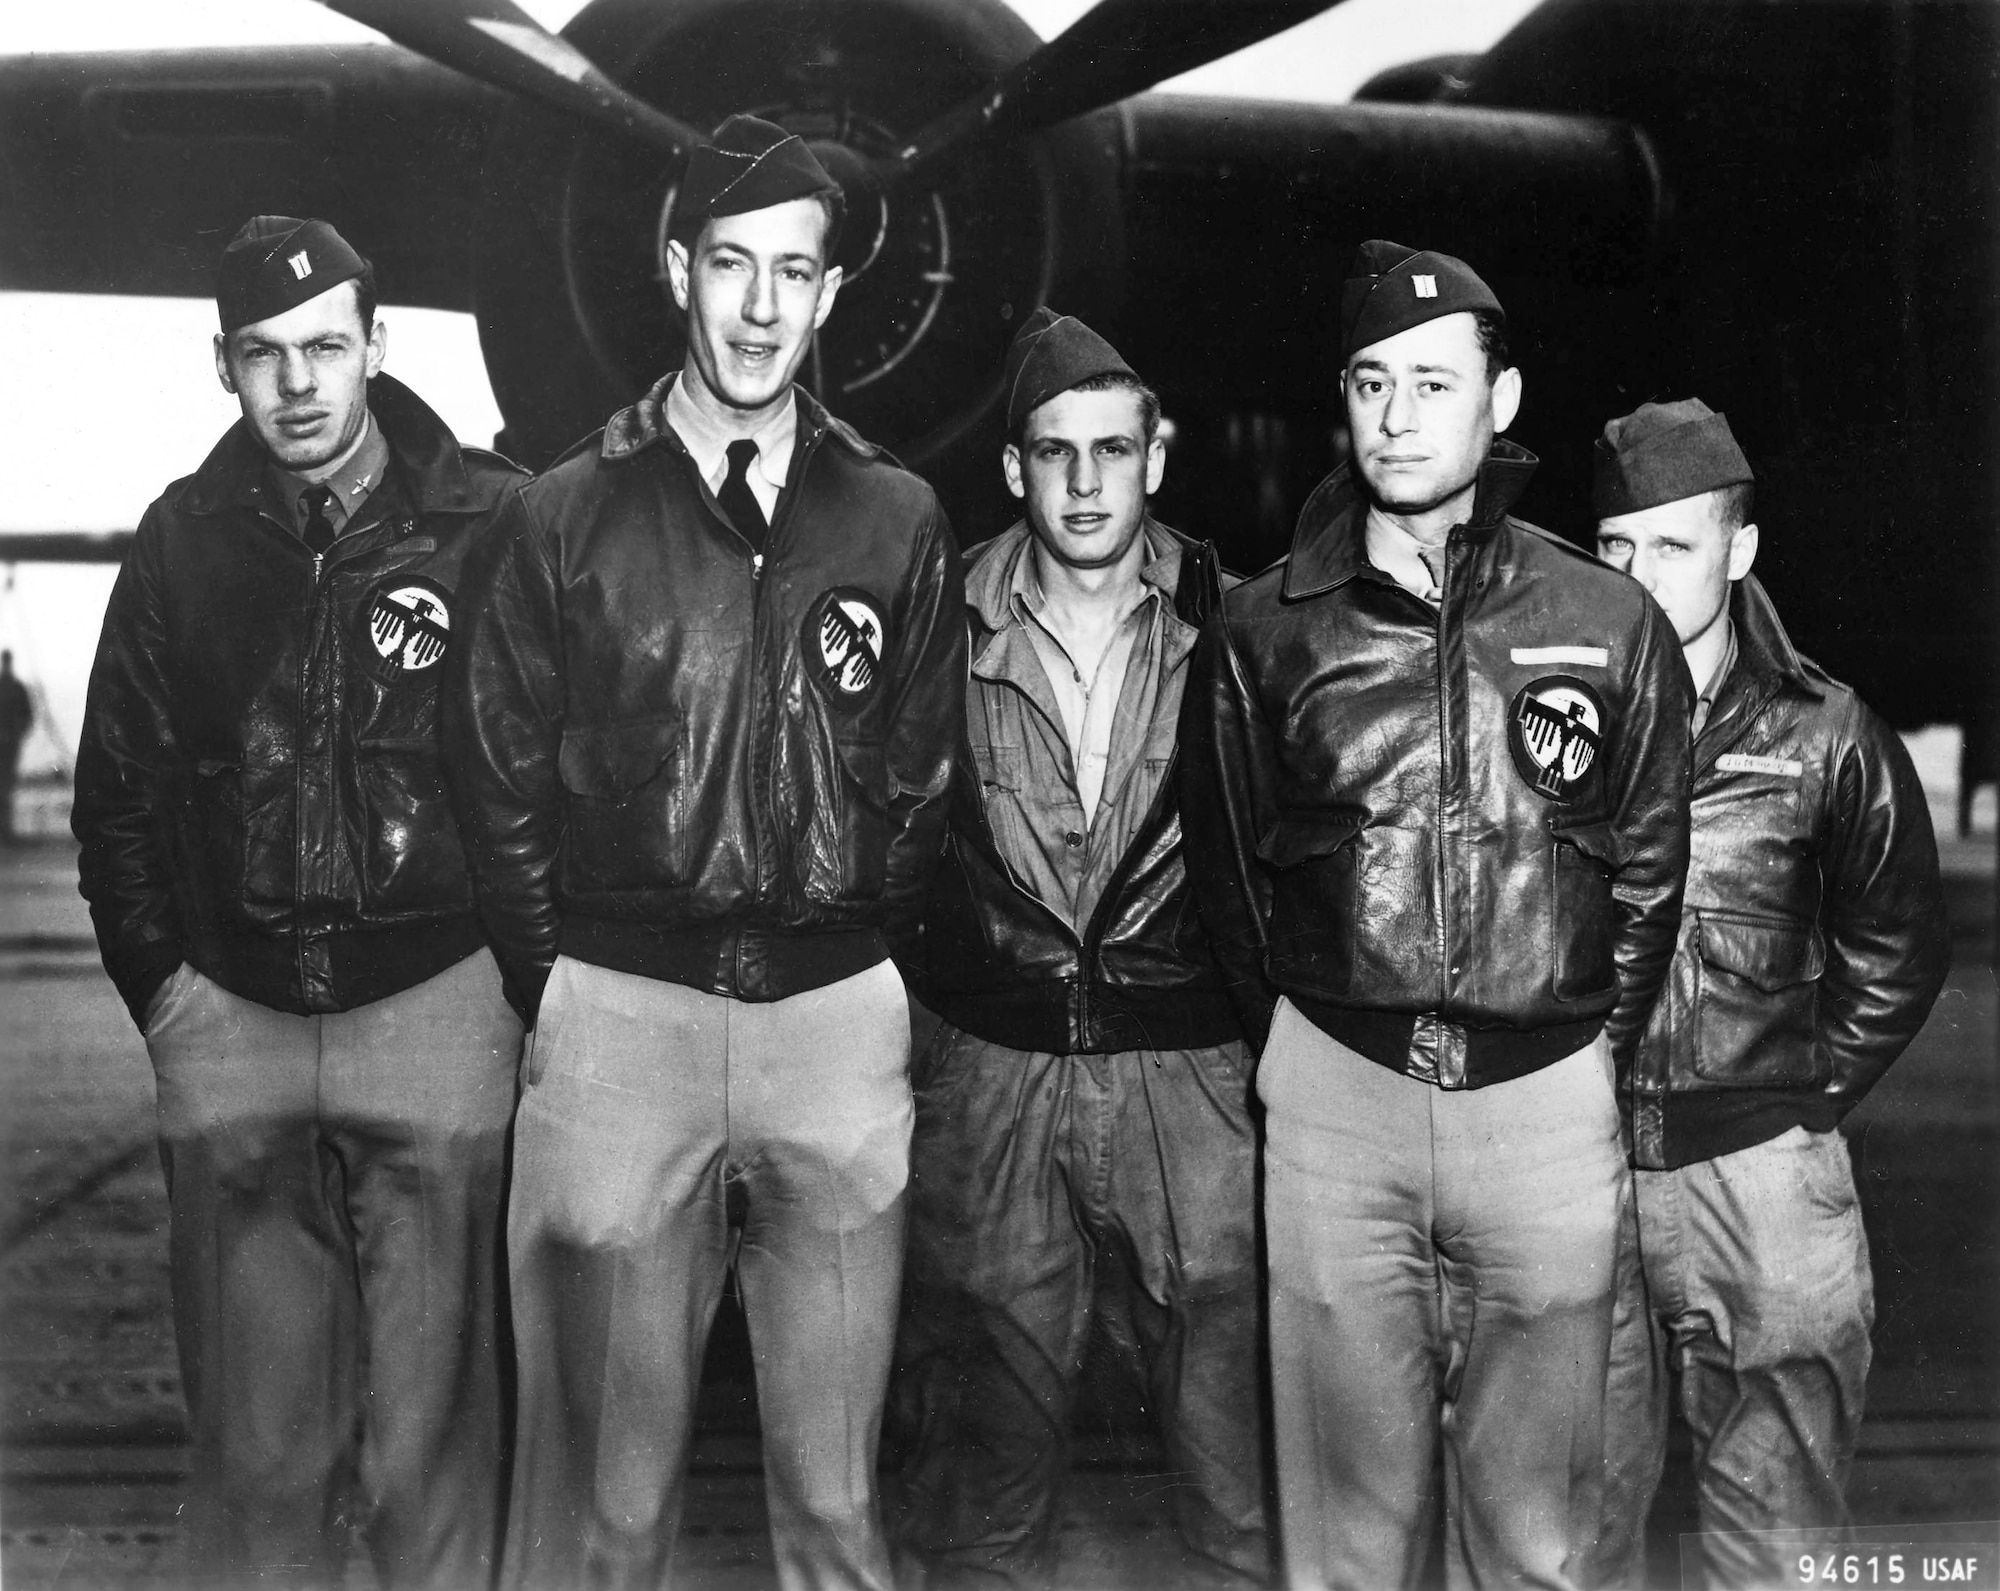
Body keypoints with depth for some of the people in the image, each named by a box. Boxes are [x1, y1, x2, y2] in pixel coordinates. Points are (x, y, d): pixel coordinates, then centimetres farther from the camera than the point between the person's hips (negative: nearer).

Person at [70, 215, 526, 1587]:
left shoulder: (490, 522, -2)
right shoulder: (187, 538, 8)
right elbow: (119, 787, 13)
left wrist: (524, 968, -5)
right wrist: (160, 980, 5)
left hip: (435, 1000, -2)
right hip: (230, 1015, 3)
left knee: (432, 1426, 3)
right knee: (254, 1439, 7)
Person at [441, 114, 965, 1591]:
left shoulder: (899, 521, 8)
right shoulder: (569, 514, 4)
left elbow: (923, 781, 13)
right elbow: (498, 776, 7)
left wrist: (860, 944, 8)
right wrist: (558, 982, 4)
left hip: (838, 1012, 1)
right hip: (617, 1012, -1)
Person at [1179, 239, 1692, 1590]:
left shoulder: (1612, 626, 2)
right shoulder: (1265, 632, 2)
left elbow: (1650, 876, 9)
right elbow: (1228, 871, 11)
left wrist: (1595, 1061, 10)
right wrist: (1301, 1039, 10)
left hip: (1548, 1095, 0)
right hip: (1334, 1093, 0)